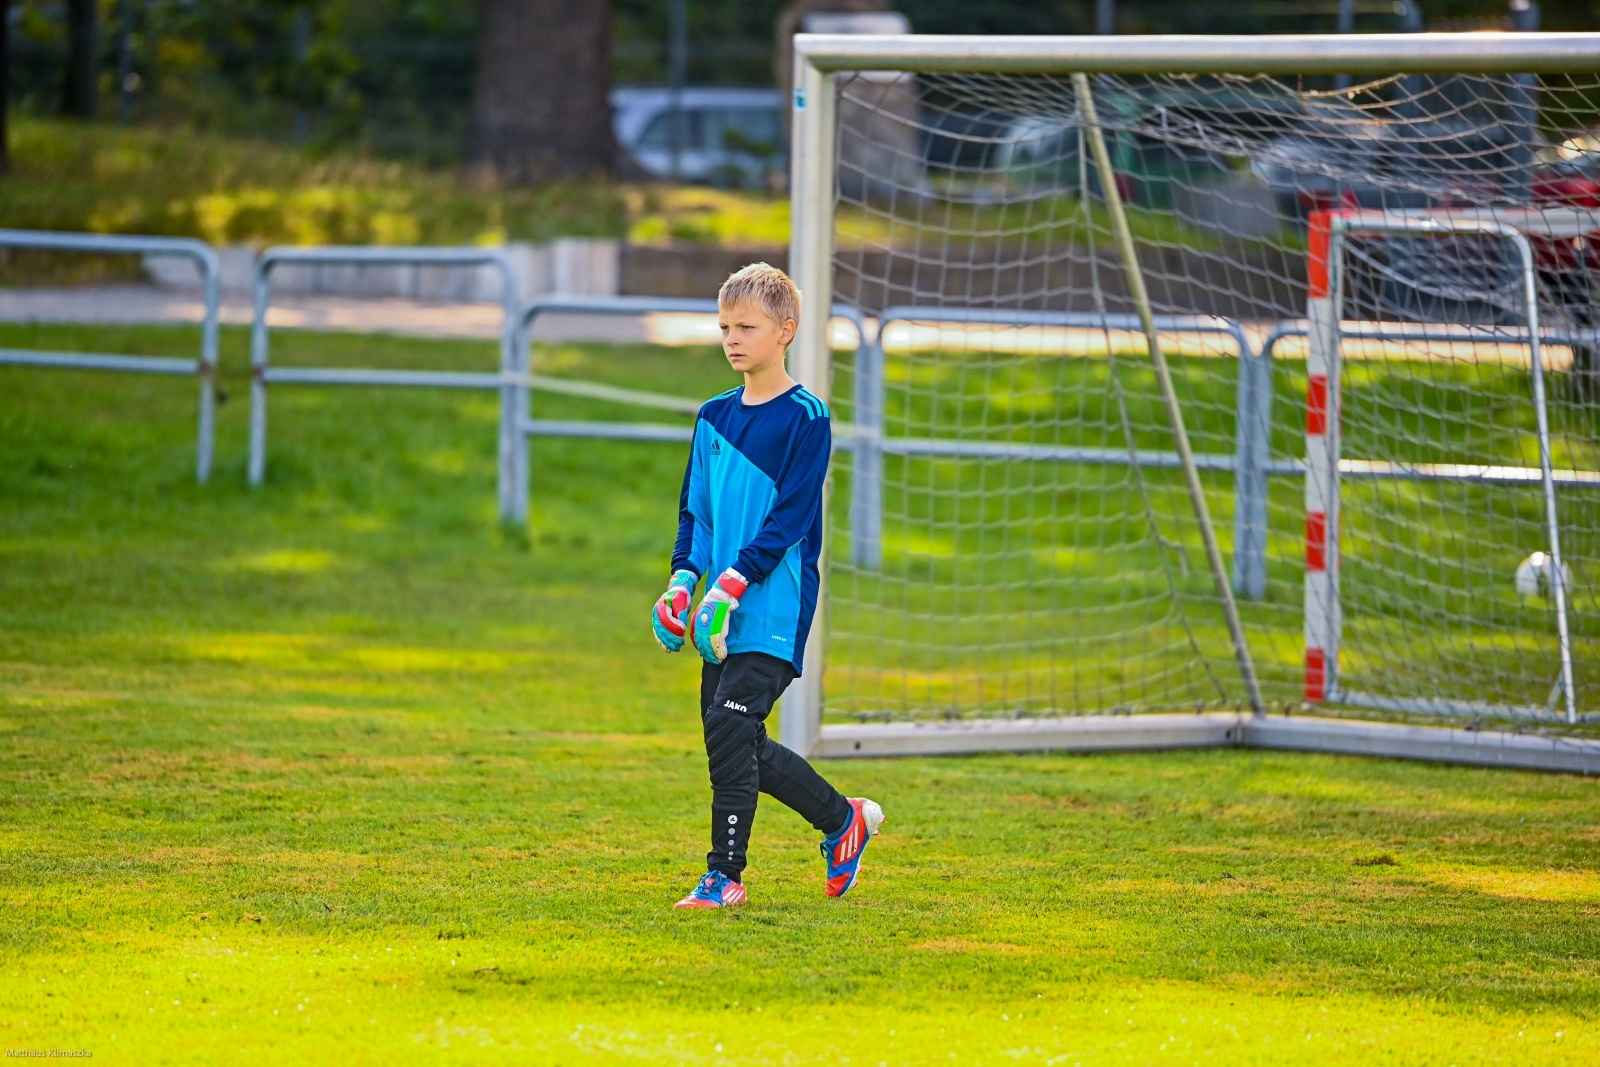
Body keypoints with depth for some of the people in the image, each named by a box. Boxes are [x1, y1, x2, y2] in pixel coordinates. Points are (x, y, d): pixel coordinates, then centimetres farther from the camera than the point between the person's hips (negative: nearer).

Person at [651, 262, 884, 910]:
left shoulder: (805, 418, -7)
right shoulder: (715, 417, 14)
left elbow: (791, 516, -13)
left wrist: (735, 581, -21)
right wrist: (684, 577, 3)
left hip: (774, 607, -7)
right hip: (723, 612, 7)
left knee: (730, 728, -15)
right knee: (735, 741, 7)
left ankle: (725, 876, -9)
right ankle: (844, 819, 25)